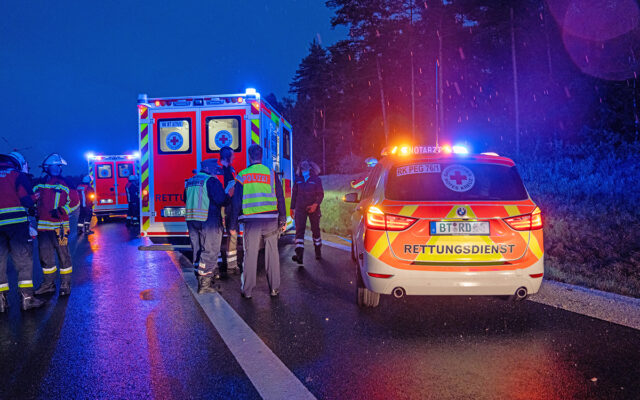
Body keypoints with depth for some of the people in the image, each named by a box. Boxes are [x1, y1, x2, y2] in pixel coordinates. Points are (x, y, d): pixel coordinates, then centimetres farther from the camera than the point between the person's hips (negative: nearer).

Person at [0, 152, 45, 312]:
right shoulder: (18, 174, 2)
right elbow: (28, 199, -6)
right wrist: (31, 211, 12)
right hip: (16, 222, -4)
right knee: (24, 259, 1)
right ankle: (26, 297, 0)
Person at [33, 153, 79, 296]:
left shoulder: (65, 183, -2)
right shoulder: (40, 183, 12)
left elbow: (75, 201, -3)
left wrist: (61, 211, -14)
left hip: (59, 225, -5)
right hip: (42, 225, 5)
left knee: (63, 255, -1)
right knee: (45, 255, 11)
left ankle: (65, 284, 8)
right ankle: (49, 283, 23)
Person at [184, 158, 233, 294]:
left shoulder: (189, 181, 14)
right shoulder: (211, 181, -10)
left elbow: (186, 199, 24)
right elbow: (221, 200, -17)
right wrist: (229, 194, 0)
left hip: (192, 220, 8)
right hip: (209, 221, -8)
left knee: (198, 251, 15)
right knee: (209, 251, -2)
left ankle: (201, 281, 24)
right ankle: (205, 284, -3)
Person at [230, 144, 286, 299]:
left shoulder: (242, 175, 3)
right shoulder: (271, 174, 4)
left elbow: (236, 202, 4)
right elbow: (280, 199, 4)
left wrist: (233, 225, 9)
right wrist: (282, 221, 11)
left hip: (251, 221, 0)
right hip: (271, 220, 0)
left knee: (250, 254, 7)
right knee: (272, 254, 8)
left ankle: (247, 290, 12)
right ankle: (274, 288, 13)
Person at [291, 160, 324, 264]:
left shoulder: (316, 179, -2)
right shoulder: (298, 179, 7)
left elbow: (321, 194, -4)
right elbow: (294, 194, 14)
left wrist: (315, 204, -19)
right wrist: (292, 208, 12)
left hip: (313, 208, -1)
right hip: (300, 208, 2)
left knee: (315, 230, 9)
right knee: (299, 230, -11)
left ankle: (318, 252, 27)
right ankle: (299, 254, -20)